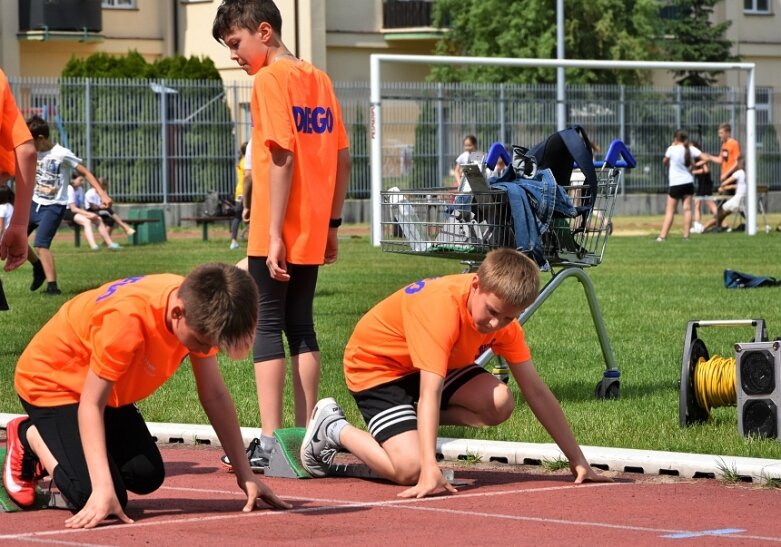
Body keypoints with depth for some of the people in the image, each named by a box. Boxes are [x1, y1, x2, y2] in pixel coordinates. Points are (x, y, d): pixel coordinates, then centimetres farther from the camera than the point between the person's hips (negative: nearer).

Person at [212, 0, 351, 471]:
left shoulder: (270, 80, -10)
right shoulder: (319, 80, 12)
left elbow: (281, 159, -17)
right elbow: (342, 159, 13)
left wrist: (273, 233, -17)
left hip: (276, 234, -7)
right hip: (314, 232, 7)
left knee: (268, 327, -4)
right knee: (301, 327, 12)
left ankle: (269, 444, -6)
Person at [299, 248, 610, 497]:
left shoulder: (501, 308, -15)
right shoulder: (441, 307, -37)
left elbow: (536, 392, -9)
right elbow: (430, 394, -45)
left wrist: (577, 459, -11)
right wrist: (431, 472, -53)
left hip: (431, 364, 7)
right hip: (375, 365, -7)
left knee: (499, 403, -20)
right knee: (410, 469, -26)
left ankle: (414, 425, 3)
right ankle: (333, 428, 1)